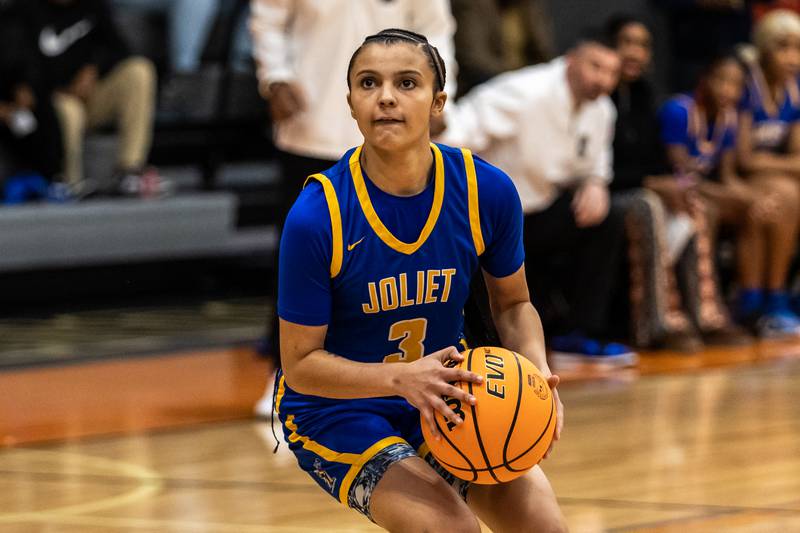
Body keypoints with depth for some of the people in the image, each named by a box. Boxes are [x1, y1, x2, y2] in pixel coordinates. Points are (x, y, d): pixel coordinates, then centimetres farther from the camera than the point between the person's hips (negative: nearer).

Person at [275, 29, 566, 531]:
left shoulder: (488, 191, -13)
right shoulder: (316, 216, -23)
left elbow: (513, 303, 5)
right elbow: (300, 364, -17)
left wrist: (537, 370, -16)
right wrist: (400, 378, -33)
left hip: (445, 397, 4)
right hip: (338, 410, -4)